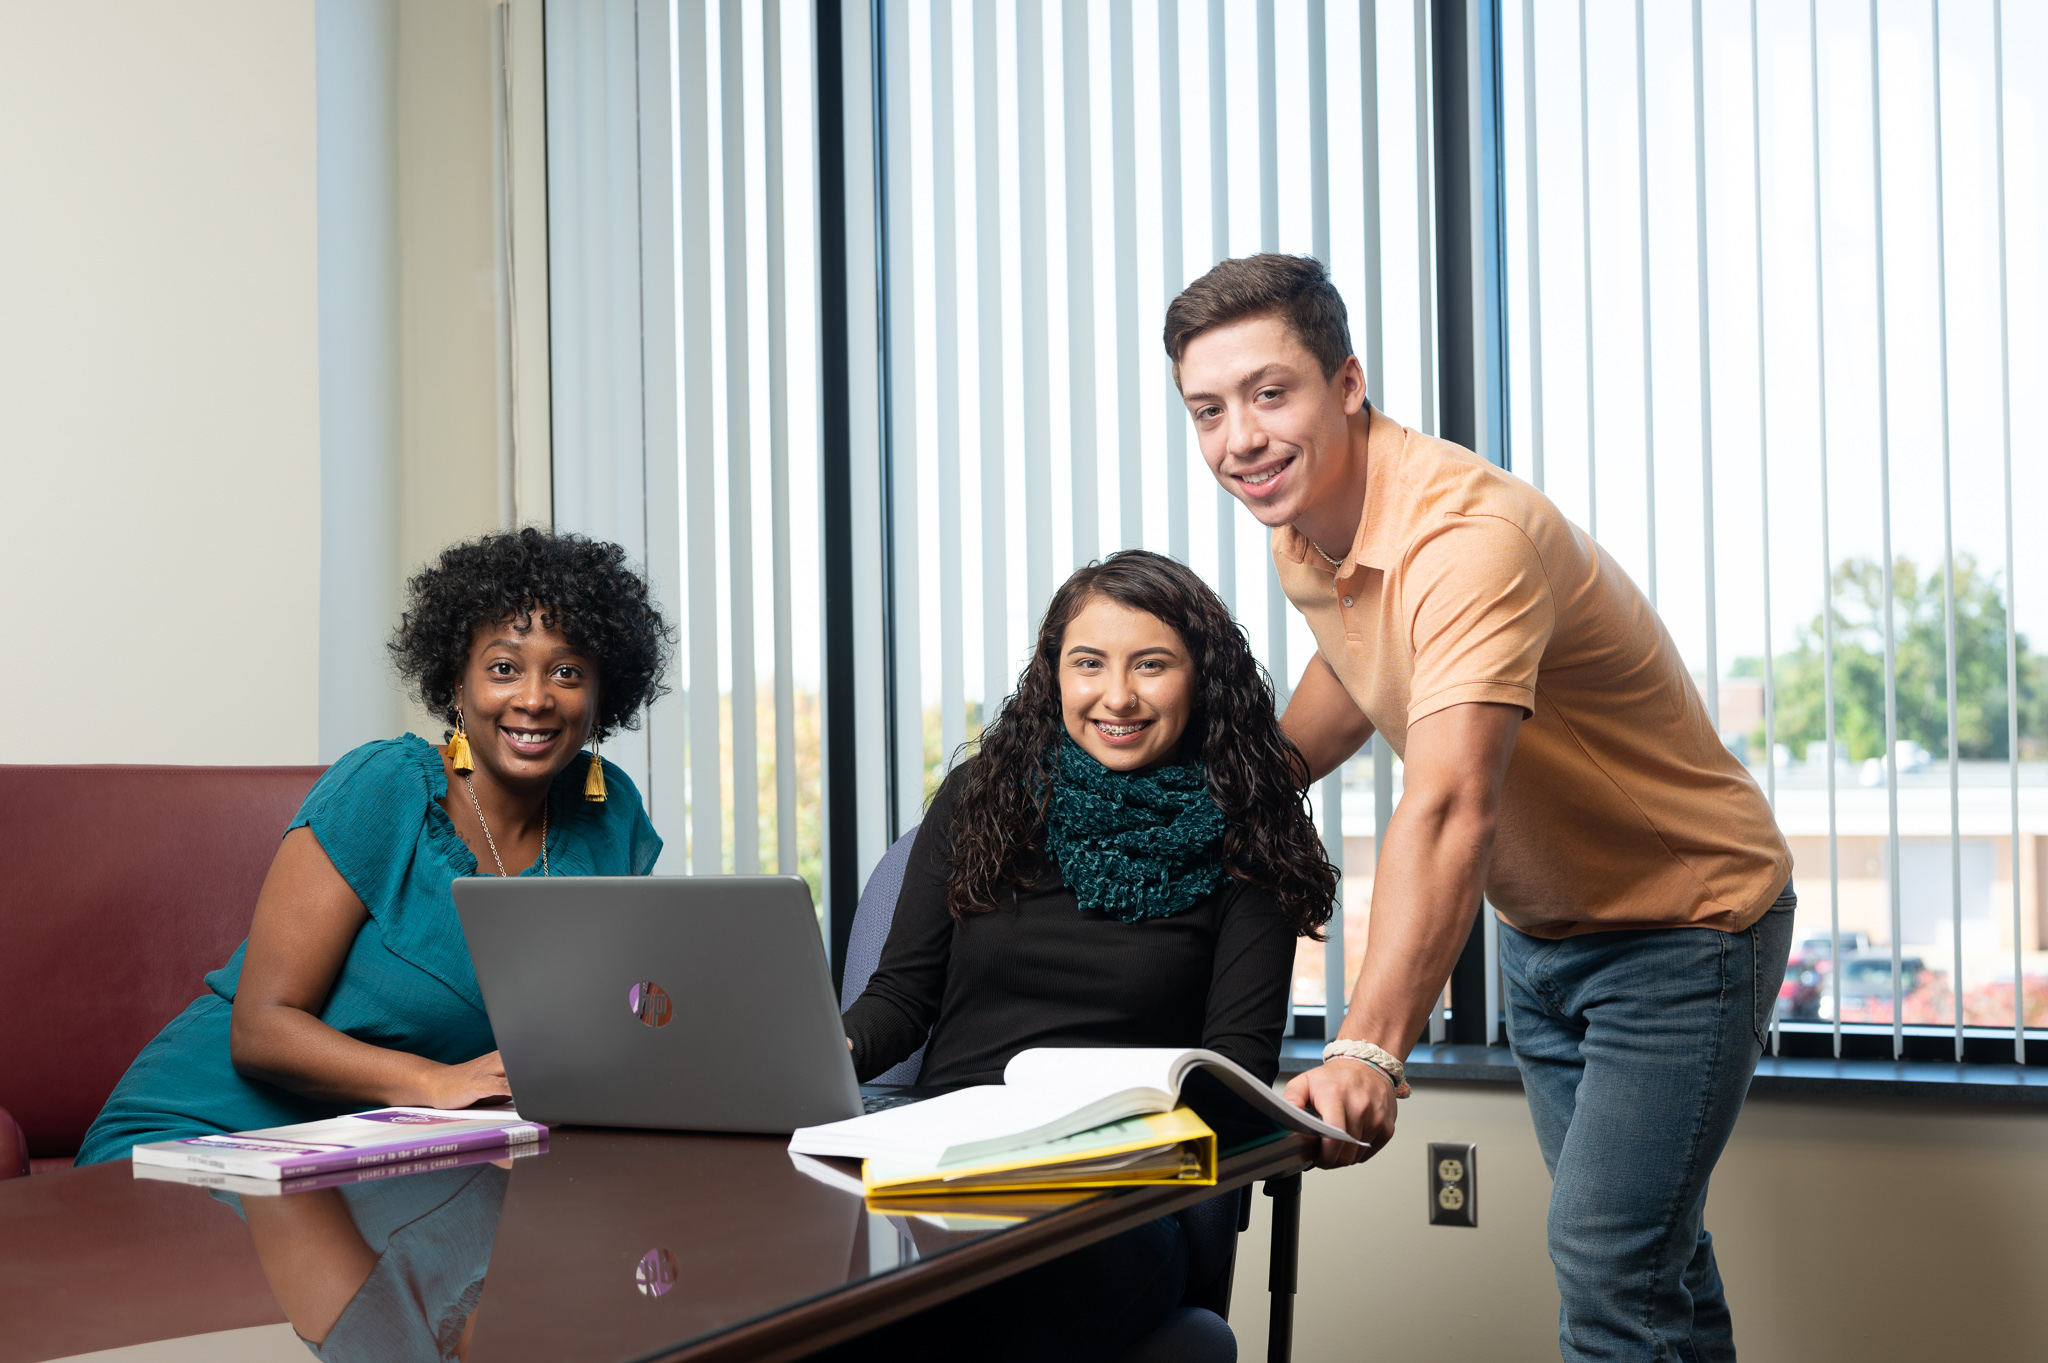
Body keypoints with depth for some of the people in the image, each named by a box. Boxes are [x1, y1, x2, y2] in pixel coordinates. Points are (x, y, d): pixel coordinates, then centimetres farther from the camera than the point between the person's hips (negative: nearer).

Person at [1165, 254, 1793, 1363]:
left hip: (1684, 918, -8)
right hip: (1540, 930, 8)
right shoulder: (1300, 531, -5)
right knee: (1648, 1255, 16)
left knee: (1609, 1267, -15)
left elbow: (1447, 812, -47)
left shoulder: (1468, 533, -33)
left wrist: (1367, 1053, -56)